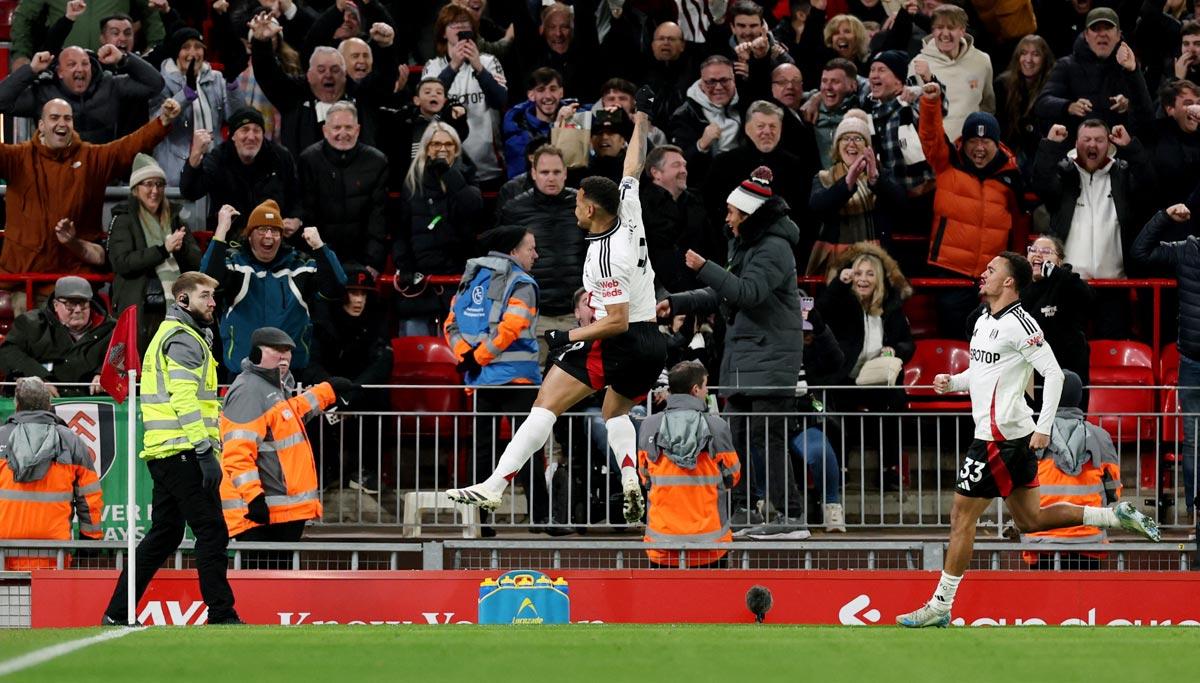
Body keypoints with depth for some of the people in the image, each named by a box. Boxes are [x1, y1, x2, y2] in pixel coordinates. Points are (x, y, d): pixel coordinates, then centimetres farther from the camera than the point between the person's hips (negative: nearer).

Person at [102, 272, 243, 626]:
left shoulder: (170, 335, 25)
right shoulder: (184, 338, -8)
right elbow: (185, 398, -19)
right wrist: (206, 450, -23)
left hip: (164, 452, 10)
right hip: (184, 452, -10)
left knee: (164, 535, 14)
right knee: (212, 532, -8)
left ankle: (117, 614, 14)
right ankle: (221, 616, -9)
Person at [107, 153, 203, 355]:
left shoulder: (174, 219, 17)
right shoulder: (124, 220, 3)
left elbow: (197, 261, 13)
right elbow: (121, 262, -11)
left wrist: (181, 248, -9)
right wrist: (163, 250, -13)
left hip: (174, 306, 4)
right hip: (138, 310, -4)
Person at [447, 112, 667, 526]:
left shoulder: (605, 255, -17)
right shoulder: (629, 215, 4)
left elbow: (617, 322, -20)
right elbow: (633, 167, 23)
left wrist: (570, 336, -13)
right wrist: (640, 122, 36)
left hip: (619, 343, -9)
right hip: (653, 344, 9)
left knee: (546, 404, -11)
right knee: (616, 413, 30)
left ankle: (493, 487, -20)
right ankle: (631, 481, 6)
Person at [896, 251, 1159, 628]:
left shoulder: (1019, 324, -15)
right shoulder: (984, 320, 14)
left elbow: (1054, 373, -17)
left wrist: (1043, 427, -21)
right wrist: (951, 382, 8)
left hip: (1002, 435, -10)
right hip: (1007, 437, 10)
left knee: (961, 516, -4)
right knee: (1030, 519, 14)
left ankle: (940, 606, 1)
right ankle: (1117, 515, 16)